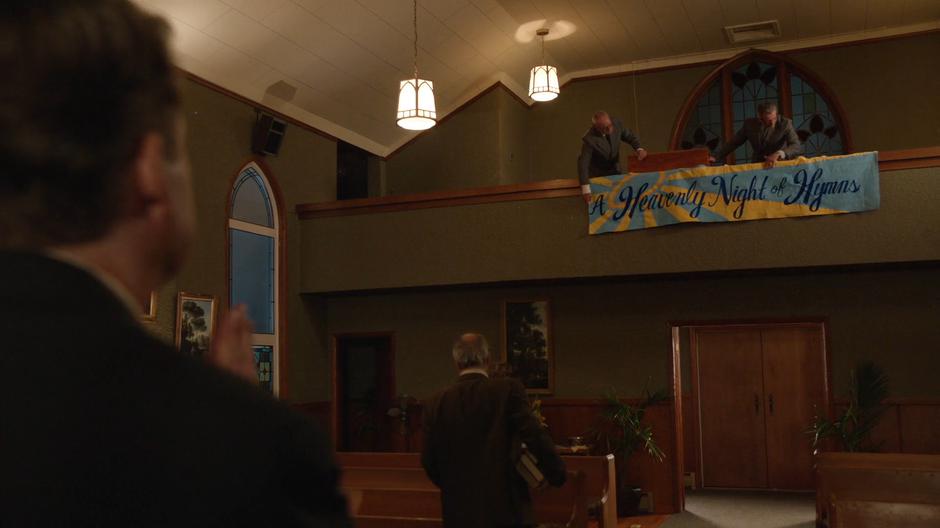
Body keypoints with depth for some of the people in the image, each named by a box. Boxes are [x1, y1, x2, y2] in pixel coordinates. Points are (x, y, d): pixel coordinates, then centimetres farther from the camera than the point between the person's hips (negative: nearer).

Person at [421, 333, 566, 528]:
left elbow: (429, 462, 4)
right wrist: (557, 475, 0)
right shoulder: (508, 389, -9)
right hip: (506, 509, -2)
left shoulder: (436, 404, 0)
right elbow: (536, 437, -15)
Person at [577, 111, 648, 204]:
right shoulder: (589, 139, -35)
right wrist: (586, 190, -39)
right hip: (597, 174, -4)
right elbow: (583, 164, -33)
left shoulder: (617, 124, -22)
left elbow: (630, 137, -4)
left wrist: (639, 149, -26)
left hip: (615, 170, 4)